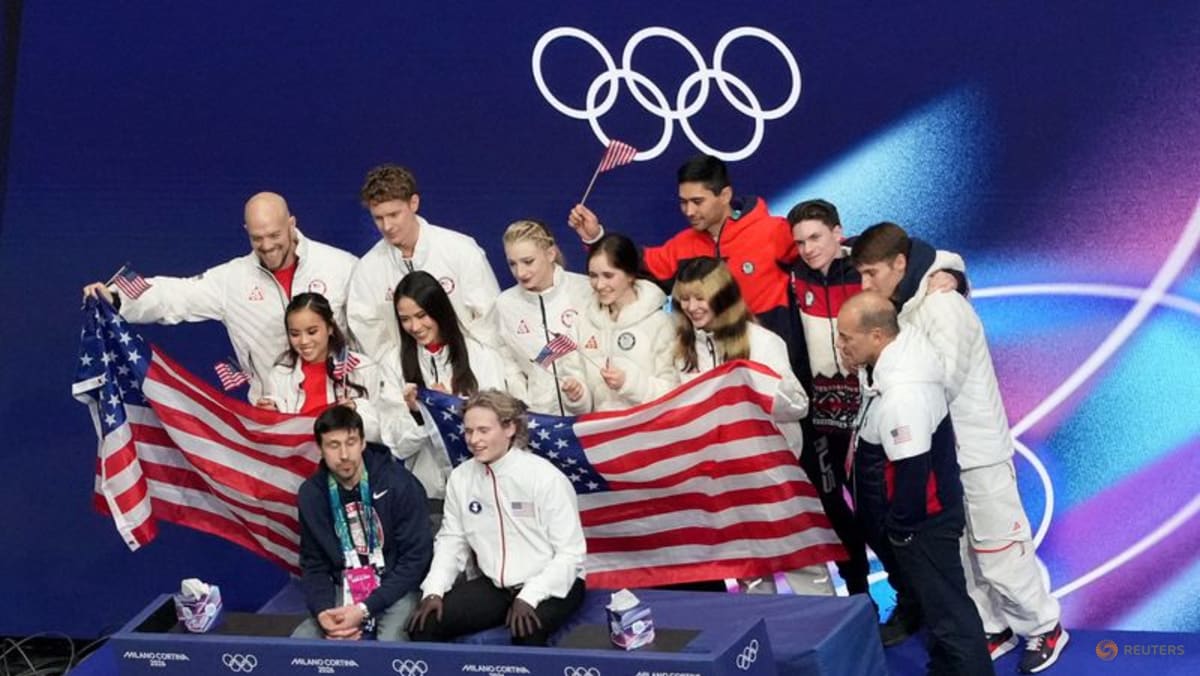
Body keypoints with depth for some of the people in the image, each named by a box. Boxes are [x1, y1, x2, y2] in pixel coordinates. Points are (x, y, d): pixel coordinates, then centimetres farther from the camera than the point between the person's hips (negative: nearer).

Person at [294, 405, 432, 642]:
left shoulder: (399, 484, -15)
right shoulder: (311, 494, -2)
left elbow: (416, 557, -14)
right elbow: (313, 564, 5)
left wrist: (365, 609, -21)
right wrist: (322, 611, -17)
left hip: (396, 590, -4)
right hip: (345, 591, 4)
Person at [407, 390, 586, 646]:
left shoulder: (546, 478, -15)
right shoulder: (460, 478, 0)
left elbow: (570, 553, -13)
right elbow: (451, 541, 9)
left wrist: (529, 597, -24)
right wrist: (434, 591, -8)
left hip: (551, 586, -5)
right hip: (495, 586, 5)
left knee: (526, 633, -36)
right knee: (423, 625, -12)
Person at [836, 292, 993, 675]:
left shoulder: (901, 394, -34)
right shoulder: (908, 340, -7)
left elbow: (912, 472, -31)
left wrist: (899, 527, -14)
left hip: (922, 519, -10)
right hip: (923, 511, 10)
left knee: (946, 607, 2)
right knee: (936, 598, 23)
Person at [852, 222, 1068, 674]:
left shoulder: (943, 307, -19)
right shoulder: (903, 310, 6)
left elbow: (942, 383, -26)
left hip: (977, 452, -8)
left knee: (999, 552, -1)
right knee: (956, 552, 12)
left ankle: (1044, 627, 15)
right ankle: (992, 629, 24)